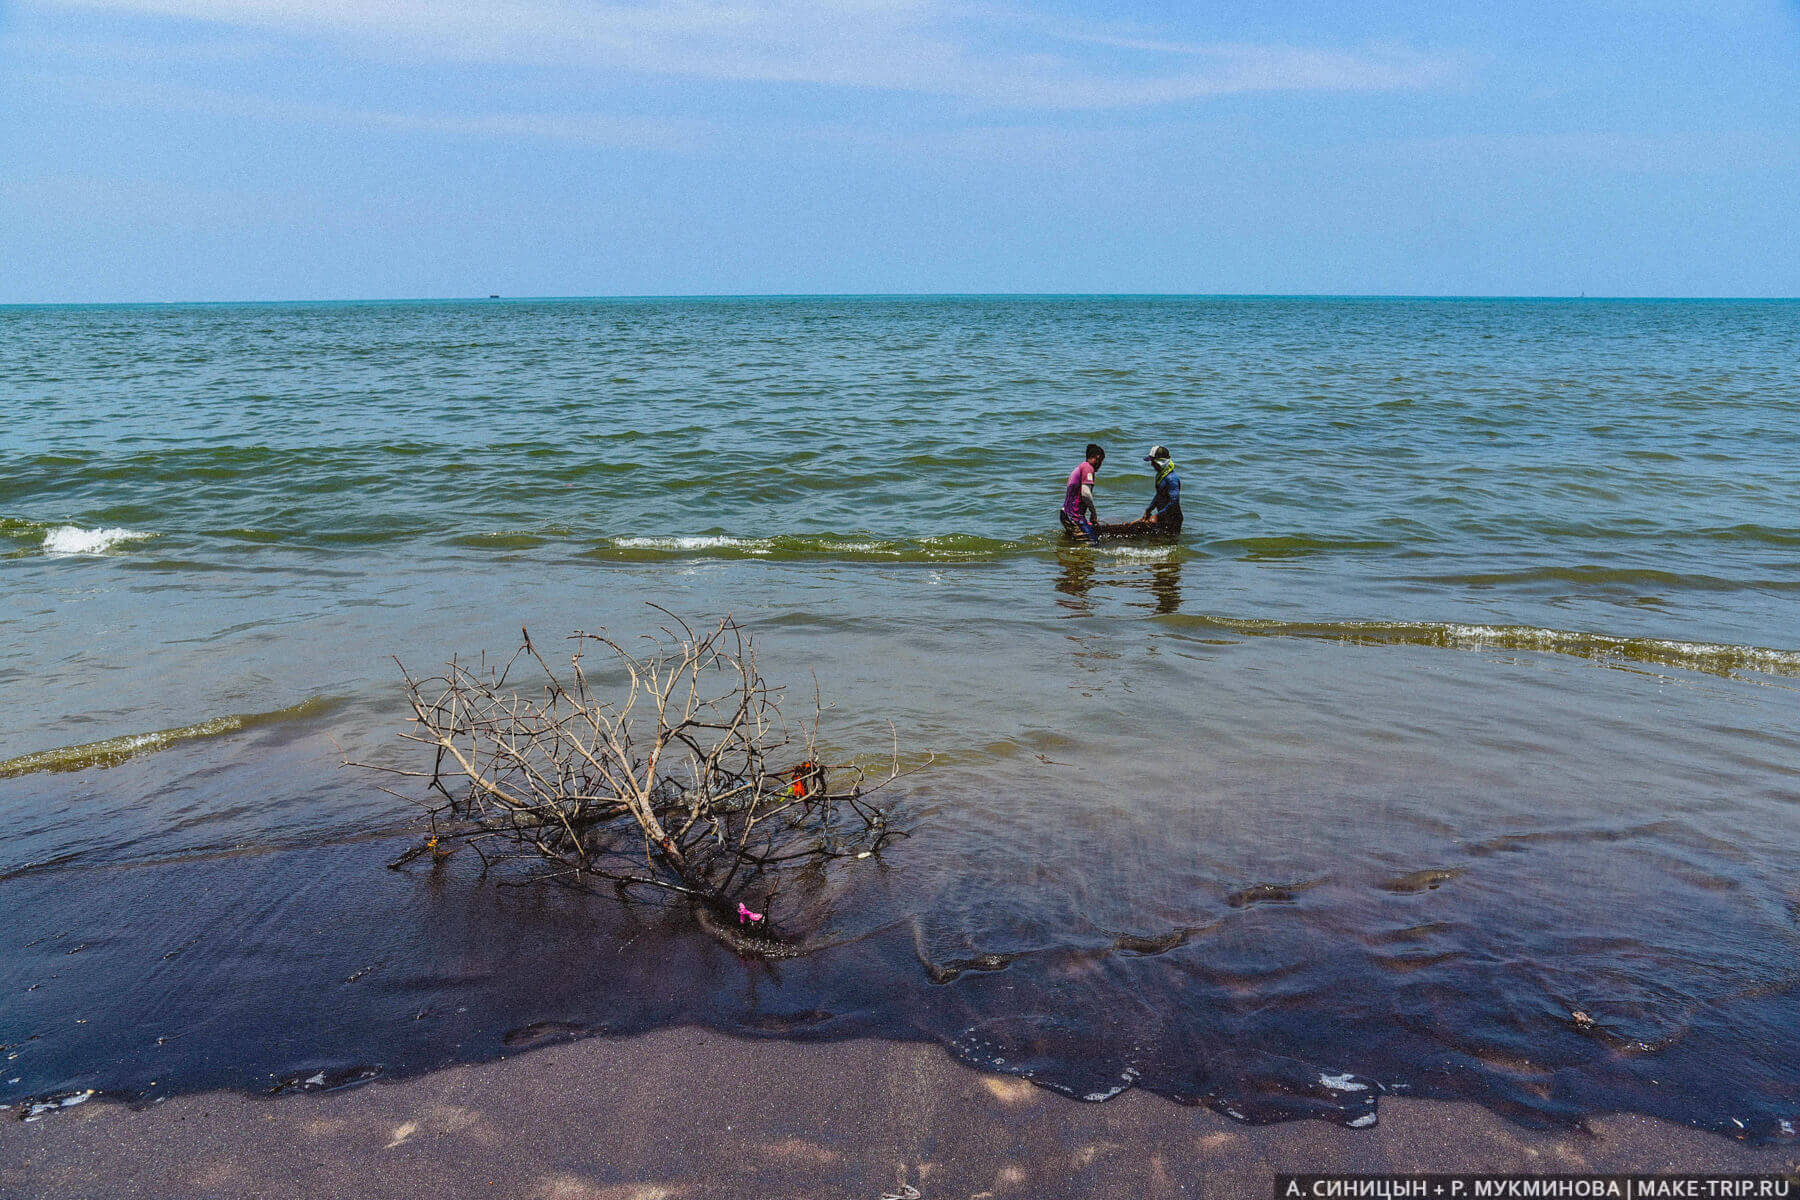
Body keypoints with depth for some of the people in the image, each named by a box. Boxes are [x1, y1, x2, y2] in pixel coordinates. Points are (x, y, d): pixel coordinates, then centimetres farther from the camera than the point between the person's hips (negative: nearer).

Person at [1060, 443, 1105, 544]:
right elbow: (1085, 493, -21)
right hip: (1075, 516, -11)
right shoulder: (1088, 467, -9)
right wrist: (1093, 513, -8)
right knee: (1094, 544, -16)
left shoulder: (1079, 468, 22)